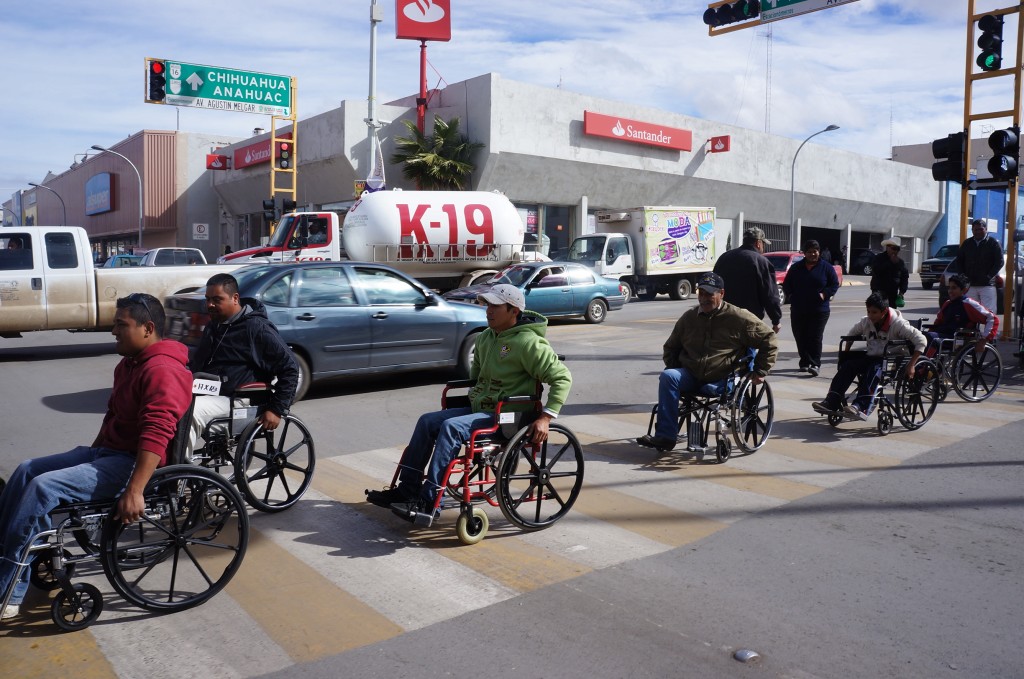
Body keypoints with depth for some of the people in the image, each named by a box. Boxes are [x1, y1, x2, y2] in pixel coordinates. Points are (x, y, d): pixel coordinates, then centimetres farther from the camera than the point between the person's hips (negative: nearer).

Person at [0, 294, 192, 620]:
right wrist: (89, 455, 25)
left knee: (44, 487, -21)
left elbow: (156, 436, -29)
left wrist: (134, 491, -33)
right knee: (27, 471, 4)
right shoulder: (128, 364, 16)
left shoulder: (162, 371, -20)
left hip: (132, 462, -11)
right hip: (106, 451, 11)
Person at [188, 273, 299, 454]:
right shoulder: (212, 327, 18)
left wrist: (276, 409, -14)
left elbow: (289, 368, -9)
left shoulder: (256, 328, -7)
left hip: (234, 402, -7)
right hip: (205, 394, 8)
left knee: (189, 411, -33)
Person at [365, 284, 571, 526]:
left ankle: (428, 503, -28)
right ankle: (407, 490, 3)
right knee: (427, 422, -3)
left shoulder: (528, 342, -15)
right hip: (477, 408, 9)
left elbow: (562, 377, -16)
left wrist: (546, 416, -22)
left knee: (451, 428, -29)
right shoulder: (486, 338, 11)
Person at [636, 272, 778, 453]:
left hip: (720, 381, -3)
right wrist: (673, 367, 9)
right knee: (667, 376, -28)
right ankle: (665, 436, -31)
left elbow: (769, 339, 6)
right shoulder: (689, 317, 13)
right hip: (690, 375, 4)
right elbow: (670, 347, 27)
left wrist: (760, 371, 3)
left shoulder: (738, 317, 0)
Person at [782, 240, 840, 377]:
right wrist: (790, 294, 0)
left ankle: (815, 364, -10)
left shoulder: (827, 268, 5)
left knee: (815, 338, -10)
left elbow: (835, 284, 4)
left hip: (819, 310, -3)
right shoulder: (796, 268, 11)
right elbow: (786, 284, 17)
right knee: (800, 338, 5)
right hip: (798, 310, 3)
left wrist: (825, 294, -11)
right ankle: (805, 362, 15)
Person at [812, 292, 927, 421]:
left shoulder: (897, 324, -13)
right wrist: (846, 355, 13)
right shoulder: (866, 322, 3)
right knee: (848, 365, -22)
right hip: (872, 357, 5)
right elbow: (851, 334, 22)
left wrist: (911, 365, -19)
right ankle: (831, 403, -31)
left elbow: (921, 341, -15)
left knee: (873, 369, -37)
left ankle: (861, 407, -50)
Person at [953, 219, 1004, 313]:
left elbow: (999, 262, -4)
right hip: (970, 285, 4)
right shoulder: (967, 243, 12)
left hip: (987, 285, -4)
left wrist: (989, 276, -13)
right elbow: (958, 261, 16)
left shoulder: (993, 243, 1)